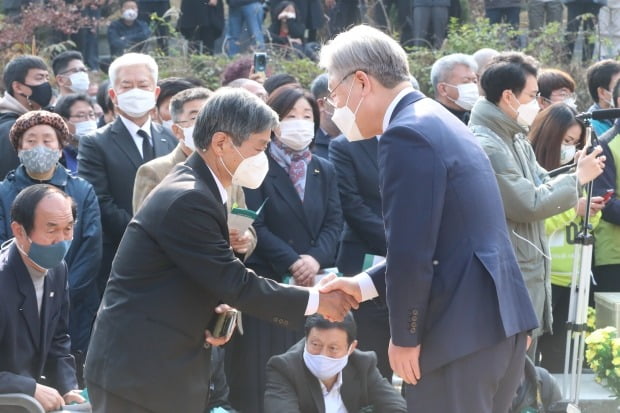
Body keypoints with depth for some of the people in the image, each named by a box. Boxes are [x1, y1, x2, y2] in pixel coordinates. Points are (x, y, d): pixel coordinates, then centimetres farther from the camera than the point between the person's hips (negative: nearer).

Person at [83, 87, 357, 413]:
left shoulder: (196, 189, 12)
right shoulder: (187, 200, -19)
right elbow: (235, 284, -18)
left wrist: (211, 313, -2)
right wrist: (316, 301, -9)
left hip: (161, 364, 10)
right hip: (139, 370, -10)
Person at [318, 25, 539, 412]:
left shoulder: (406, 134, -15)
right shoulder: (437, 121, 16)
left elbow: (410, 249, -19)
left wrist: (404, 336, -10)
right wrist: (366, 284, 19)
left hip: (461, 328, -10)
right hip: (497, 316, 10)